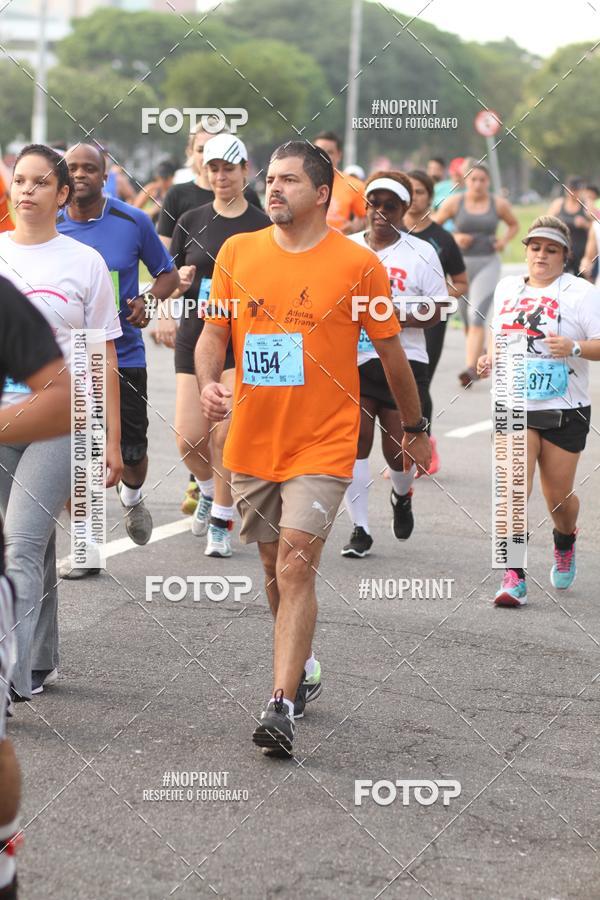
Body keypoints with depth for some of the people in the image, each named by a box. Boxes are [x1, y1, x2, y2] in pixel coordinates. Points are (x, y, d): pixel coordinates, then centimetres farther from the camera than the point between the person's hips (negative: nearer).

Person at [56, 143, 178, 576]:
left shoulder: (134, 222, -3)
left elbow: (168, 274, 8)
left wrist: (148, 301, -11)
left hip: (124, 355, -1)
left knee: (132, 451, 4)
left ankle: (132, 495, 41)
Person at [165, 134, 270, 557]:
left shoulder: (262, 226, -1)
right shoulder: (191, 222, 8)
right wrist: (180, 279, -6)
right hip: (195, 337, 3)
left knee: (225, 434, -11)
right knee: (189, 440, 0)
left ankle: (222, 521, 4)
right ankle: (211, 491, 31)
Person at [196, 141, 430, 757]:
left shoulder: (358, 264, -6)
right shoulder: (236, 253, 3)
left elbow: (391, 352, 4)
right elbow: (213, 332, 8)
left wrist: (416, 429, 13)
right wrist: (208, 383, -13)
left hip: (322, 446, -4)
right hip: (251, 445, 4)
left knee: (296, 568, -15)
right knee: (274, 567, 15)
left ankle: (282, 708, -17)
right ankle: (303, 671, 37)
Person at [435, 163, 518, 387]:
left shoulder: (499, 204, 2)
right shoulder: (454, 203, -1)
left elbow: (514, 225, 19)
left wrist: (505, 240, 0)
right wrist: (453, 237, -11)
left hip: (487, 265, -2)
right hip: (461, 264, 2)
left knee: (477, 316, -18)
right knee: (467, 318, 14)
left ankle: (471, 368, -24)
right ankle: (481, 354, 42)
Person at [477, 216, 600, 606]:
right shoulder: (507, 288, 11)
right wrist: (492, 359, 6)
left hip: (565, 411, -2)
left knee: (558, 495, 7)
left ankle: (565, 542, 43)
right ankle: (514, 578, -15)